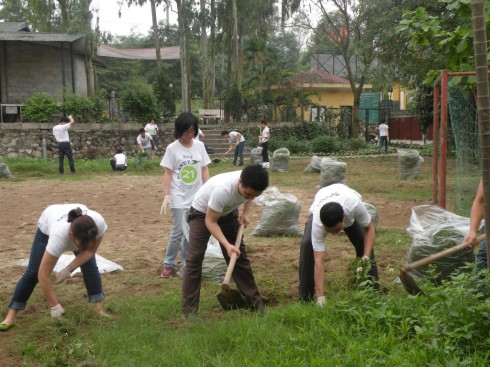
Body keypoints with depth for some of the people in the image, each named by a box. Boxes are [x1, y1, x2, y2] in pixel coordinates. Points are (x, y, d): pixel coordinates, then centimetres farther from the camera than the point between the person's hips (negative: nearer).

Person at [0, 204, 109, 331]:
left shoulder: (99, 223, -41)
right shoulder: (59, 235, -48)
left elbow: (90, 251, -21)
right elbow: (43, 275, -42)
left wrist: (68, 269, -31)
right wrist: (54, 306, -36)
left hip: (80, 230, 3)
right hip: (47, 224, -3)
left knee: (90, 267, -10)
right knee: (33, 272, -7)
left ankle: (98, 309, 2)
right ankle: (10, 316, 3)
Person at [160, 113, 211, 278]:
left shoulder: (199, 145, 3)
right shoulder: (172, 148, -6)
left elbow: (204, 169, 8)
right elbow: (167, 173, -5)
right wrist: (166, 196, -11)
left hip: (197, 197, 3)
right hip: (179, 197, -3)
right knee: (178, 231, -6)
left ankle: (184, 263, 18)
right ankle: (168, 264, 10)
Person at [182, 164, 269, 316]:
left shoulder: (250, 186, -26)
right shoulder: (222, 189, -44)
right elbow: (210, 221, -33)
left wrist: (245, 213, -11)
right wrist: (227, 245, -41)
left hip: (227, 212, 5)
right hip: (202, 212, -5)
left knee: (240, 254, 3)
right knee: (195, 258, -12)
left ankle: (255, 302, 14)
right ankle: (189, 311, -7)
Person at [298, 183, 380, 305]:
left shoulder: (355, 204, -44)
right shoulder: (317, 223, -45)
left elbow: (369, 228, -25)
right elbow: (318, 260, -45)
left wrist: (367, 256, -38)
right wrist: (320, 297, -49)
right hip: (319, 211, -1)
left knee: (364, 243, -17)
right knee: (307, 244, -24)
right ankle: (305, 297, -12)